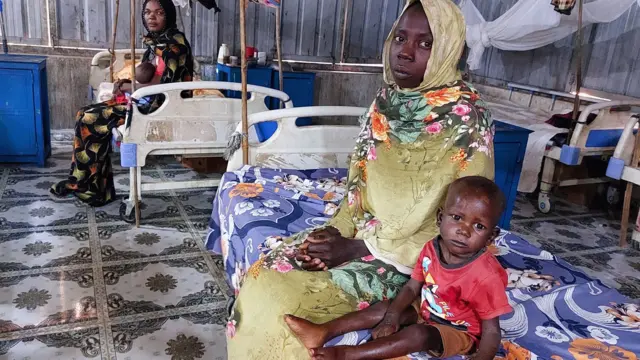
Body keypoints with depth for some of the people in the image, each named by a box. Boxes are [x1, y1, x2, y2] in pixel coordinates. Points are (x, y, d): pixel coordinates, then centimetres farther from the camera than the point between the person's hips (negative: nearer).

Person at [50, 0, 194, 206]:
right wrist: (126, 84, -1)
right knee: (87, 115, 0)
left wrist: (128, 86, -10)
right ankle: (96, 190, 1)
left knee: (90, 120, -12)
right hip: (147, 100, 10)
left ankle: (82, 183, 7)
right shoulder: (155, 41, 15)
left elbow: (166, 84, -21)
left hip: (162, 107, -10)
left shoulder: (175, 43, -14)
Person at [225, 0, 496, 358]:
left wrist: (360, 249, -18)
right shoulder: (387, 99, 1)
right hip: (360, 233, 6)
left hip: (410, 259, -6)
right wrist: (339, 228, -8)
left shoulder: (467, 119, -18)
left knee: (284, 299, -17)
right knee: (264, 274, -7)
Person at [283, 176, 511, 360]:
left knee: (417, 335, -29)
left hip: (459, 332, -6)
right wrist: (392, 317, -15)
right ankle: (324, 332, -7)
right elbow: (412, 287, -5)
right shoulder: (431, 249, -14)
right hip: (425, 311, 6)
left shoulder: (486, 276, -32)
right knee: (383, 309, -4)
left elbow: (491, 331, -24)